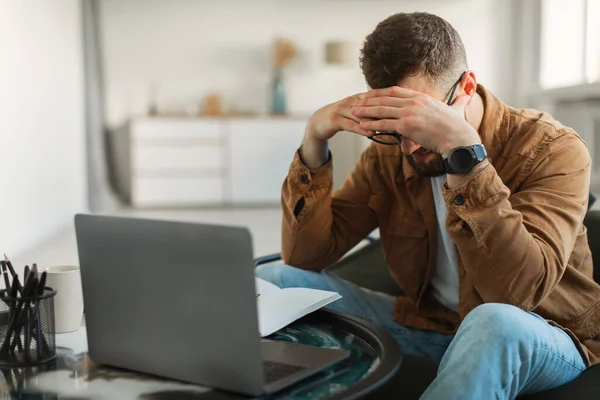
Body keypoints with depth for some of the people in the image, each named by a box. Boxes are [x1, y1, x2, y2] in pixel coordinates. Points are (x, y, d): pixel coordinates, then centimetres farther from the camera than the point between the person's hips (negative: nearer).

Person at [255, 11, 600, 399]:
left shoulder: (553, 150, -19)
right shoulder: (387, 154, -5)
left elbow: (520, 292, -34)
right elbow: (305, 258, -7)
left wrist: (462, 148, -41)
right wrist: (313, 141, -19)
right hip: (425, 324, 4)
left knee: (494, 322, -40)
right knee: (273, 280, -8)